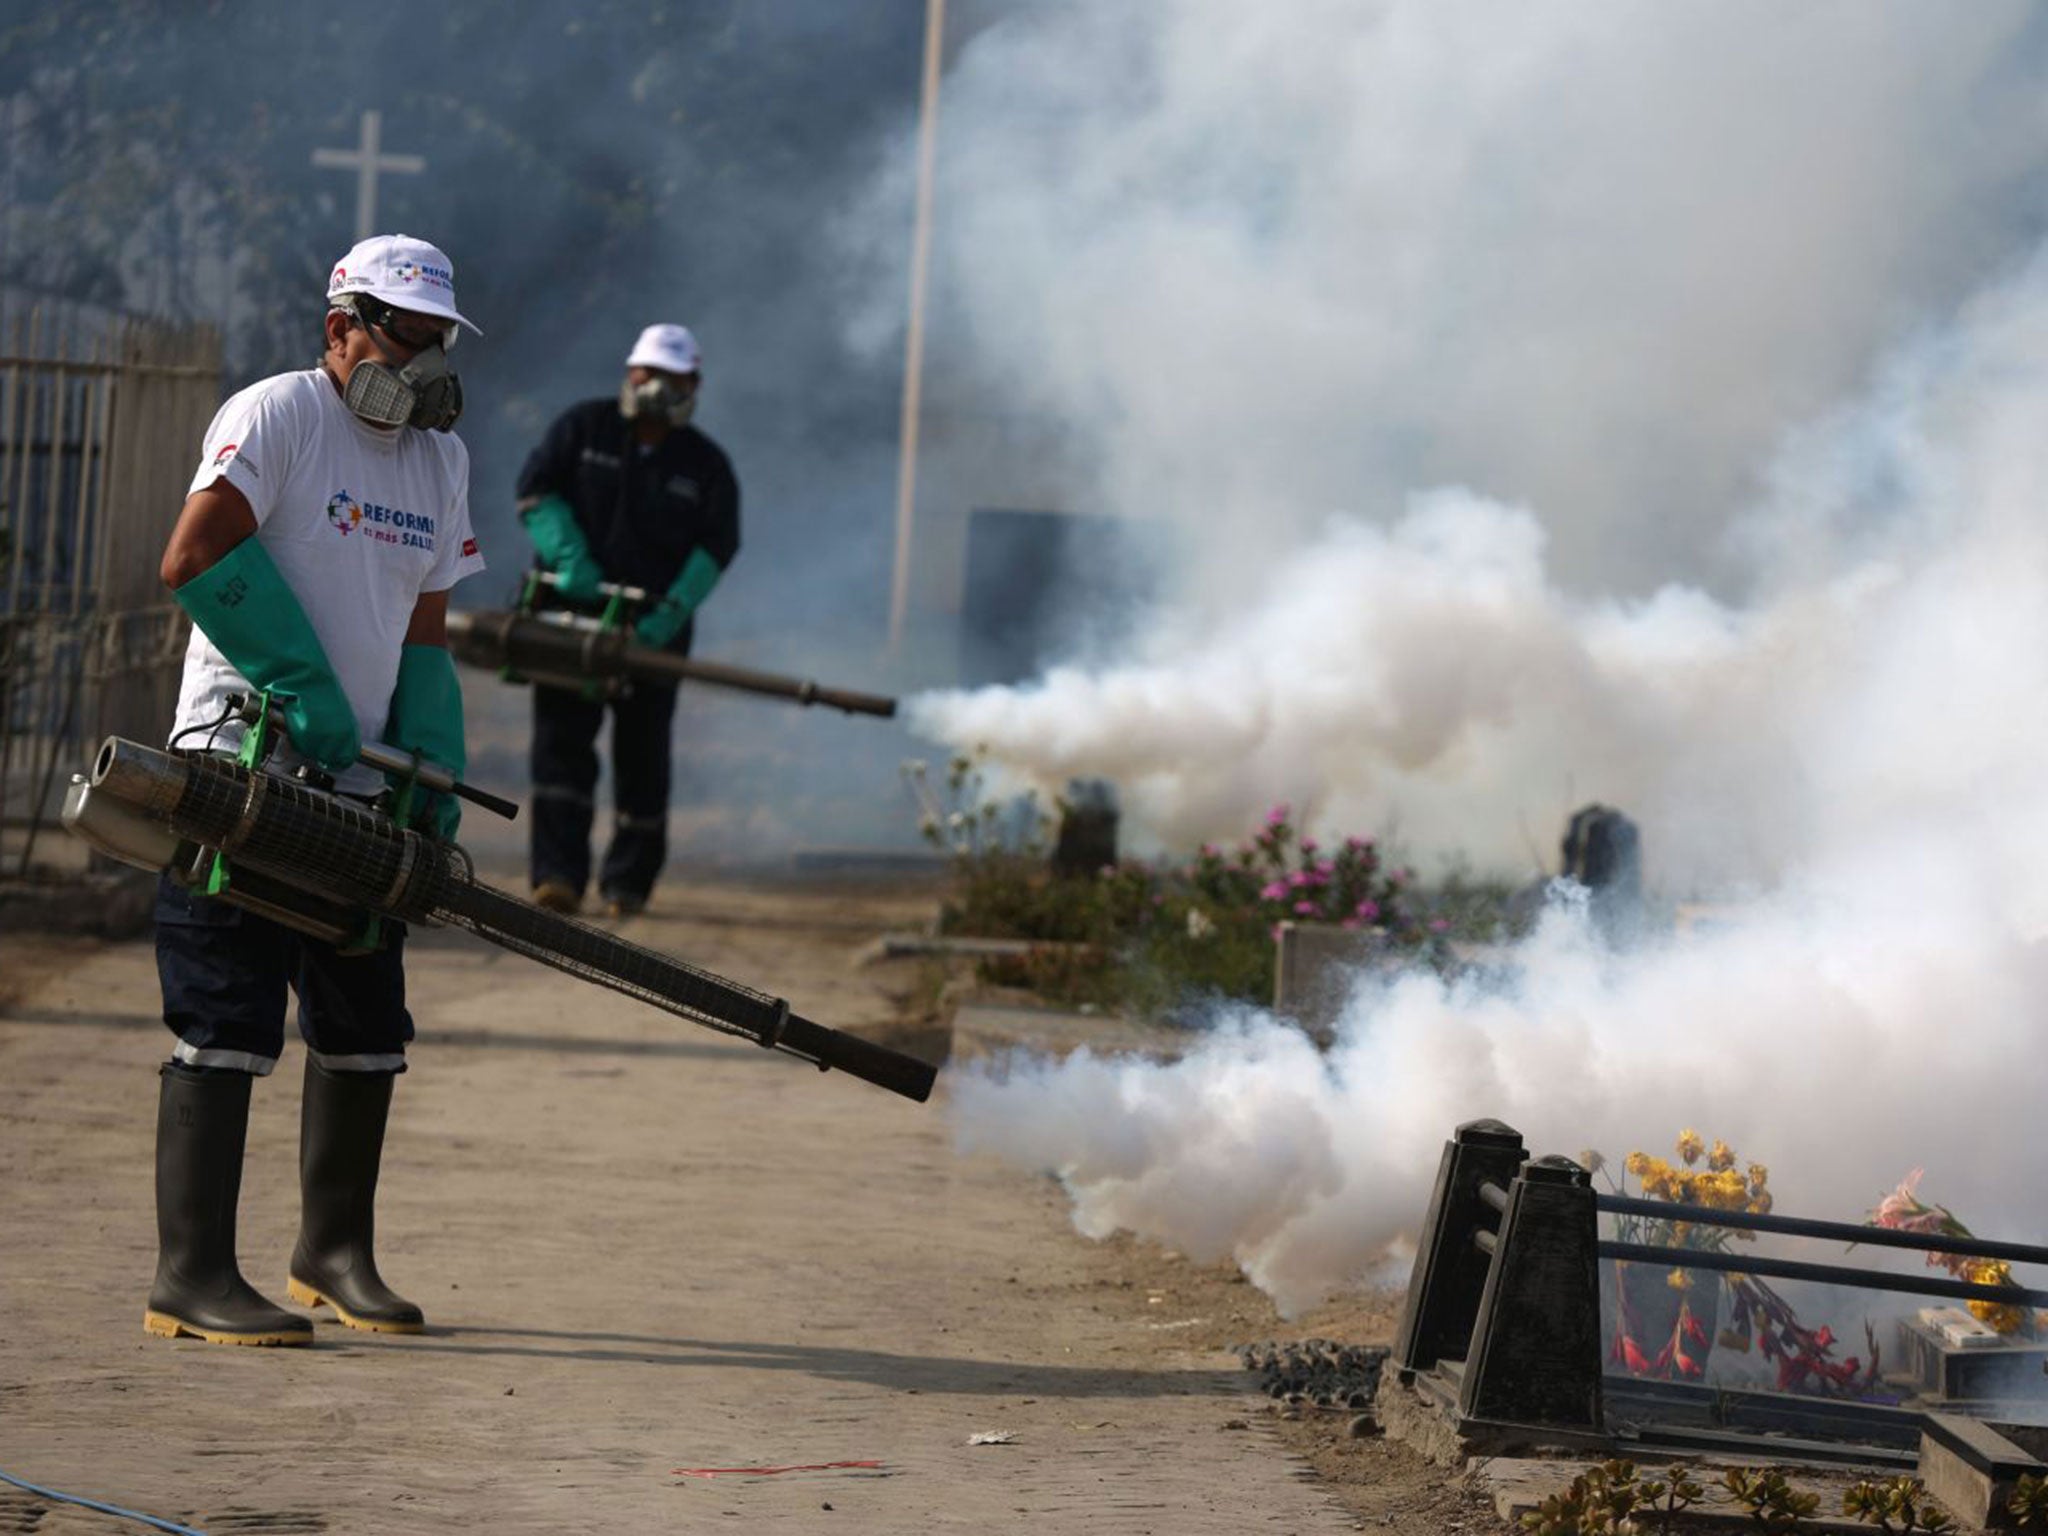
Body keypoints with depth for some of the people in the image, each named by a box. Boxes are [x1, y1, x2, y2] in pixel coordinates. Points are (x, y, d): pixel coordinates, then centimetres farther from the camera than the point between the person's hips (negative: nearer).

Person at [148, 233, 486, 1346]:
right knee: (228, 1027, -10)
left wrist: (433, 779, 7)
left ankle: (333, 1253, 27)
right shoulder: (275, 416, -8)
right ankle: (191, 1276, -8)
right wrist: (304, 688, -19)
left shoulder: (441, 459, 16)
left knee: (368, 1033, 11)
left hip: (354, 790, 8)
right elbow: (193, 561, -19)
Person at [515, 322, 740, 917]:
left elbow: (716, 546, -3)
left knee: (642, 751, 4)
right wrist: (569, 557, -18)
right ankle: (559, 874, -17)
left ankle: (628, 883, 14)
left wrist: (671, 612, -18)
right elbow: (536, 489, -2)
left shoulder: (706, 465, 4)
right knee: (562, 739, -12)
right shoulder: (584, 427, 4)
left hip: (652, 627, 1)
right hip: (572, 611, -1)